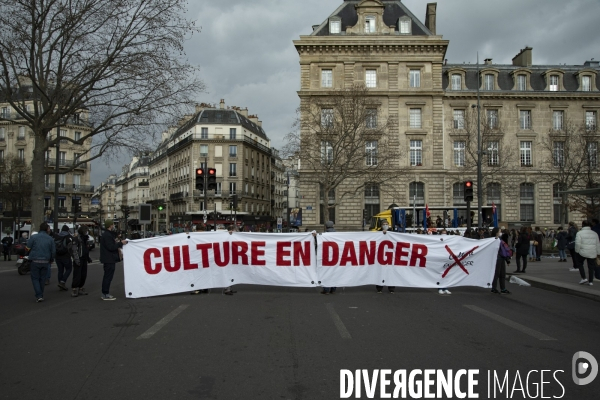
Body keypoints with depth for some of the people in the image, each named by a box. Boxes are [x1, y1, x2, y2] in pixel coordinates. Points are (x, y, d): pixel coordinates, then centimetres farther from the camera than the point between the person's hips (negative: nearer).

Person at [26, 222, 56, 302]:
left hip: (35, 261, -2)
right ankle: (40, 295, 19)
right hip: (45, 262, 2)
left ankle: (39, 296, -6)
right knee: (42, 279, 14)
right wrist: (51, 260, 19)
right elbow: (53, 251, 3)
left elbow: (28, 248, -6)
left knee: (35, 278, 6)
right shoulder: (50, 239, 1)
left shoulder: (33, 237, -5)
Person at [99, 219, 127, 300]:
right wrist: (120, 243, -18)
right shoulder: (107, 235, -18)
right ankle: (106, 294, -1)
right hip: (109, 259, -11)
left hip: (108, 259, 11)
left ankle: (104, 293, 23)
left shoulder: (107, 234, 15)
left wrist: (116, 242, 14)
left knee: (107, 276, 16)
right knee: (108, 276, -5)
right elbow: (111, 247, -23)